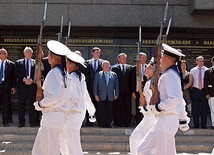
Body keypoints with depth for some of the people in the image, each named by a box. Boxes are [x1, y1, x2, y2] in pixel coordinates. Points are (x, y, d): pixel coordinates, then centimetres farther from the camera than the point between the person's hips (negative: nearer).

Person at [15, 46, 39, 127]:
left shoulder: (35, 62, 9)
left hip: (32, 85, -1)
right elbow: (16, 73, 1)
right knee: (21, 105, 4)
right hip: (22, 86, 1)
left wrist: (31, 80, -12)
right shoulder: (18, 62, 11)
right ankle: (21, 122, 11)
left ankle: (33, 122, 1)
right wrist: (24, 79, -11)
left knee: (32, 104, -3)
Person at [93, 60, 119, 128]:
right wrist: (95, 94, -3)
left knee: (109, 111, 3)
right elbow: (95, 85, 4)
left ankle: (108, 124, 11)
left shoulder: (114, 75, 10)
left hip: (110, 96, 1)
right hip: (101, 96, -1)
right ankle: (101, 124, 8)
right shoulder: (98, 74, 7)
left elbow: (116, 85, 9)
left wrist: (116, 94, 2)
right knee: (101, 111, 0)